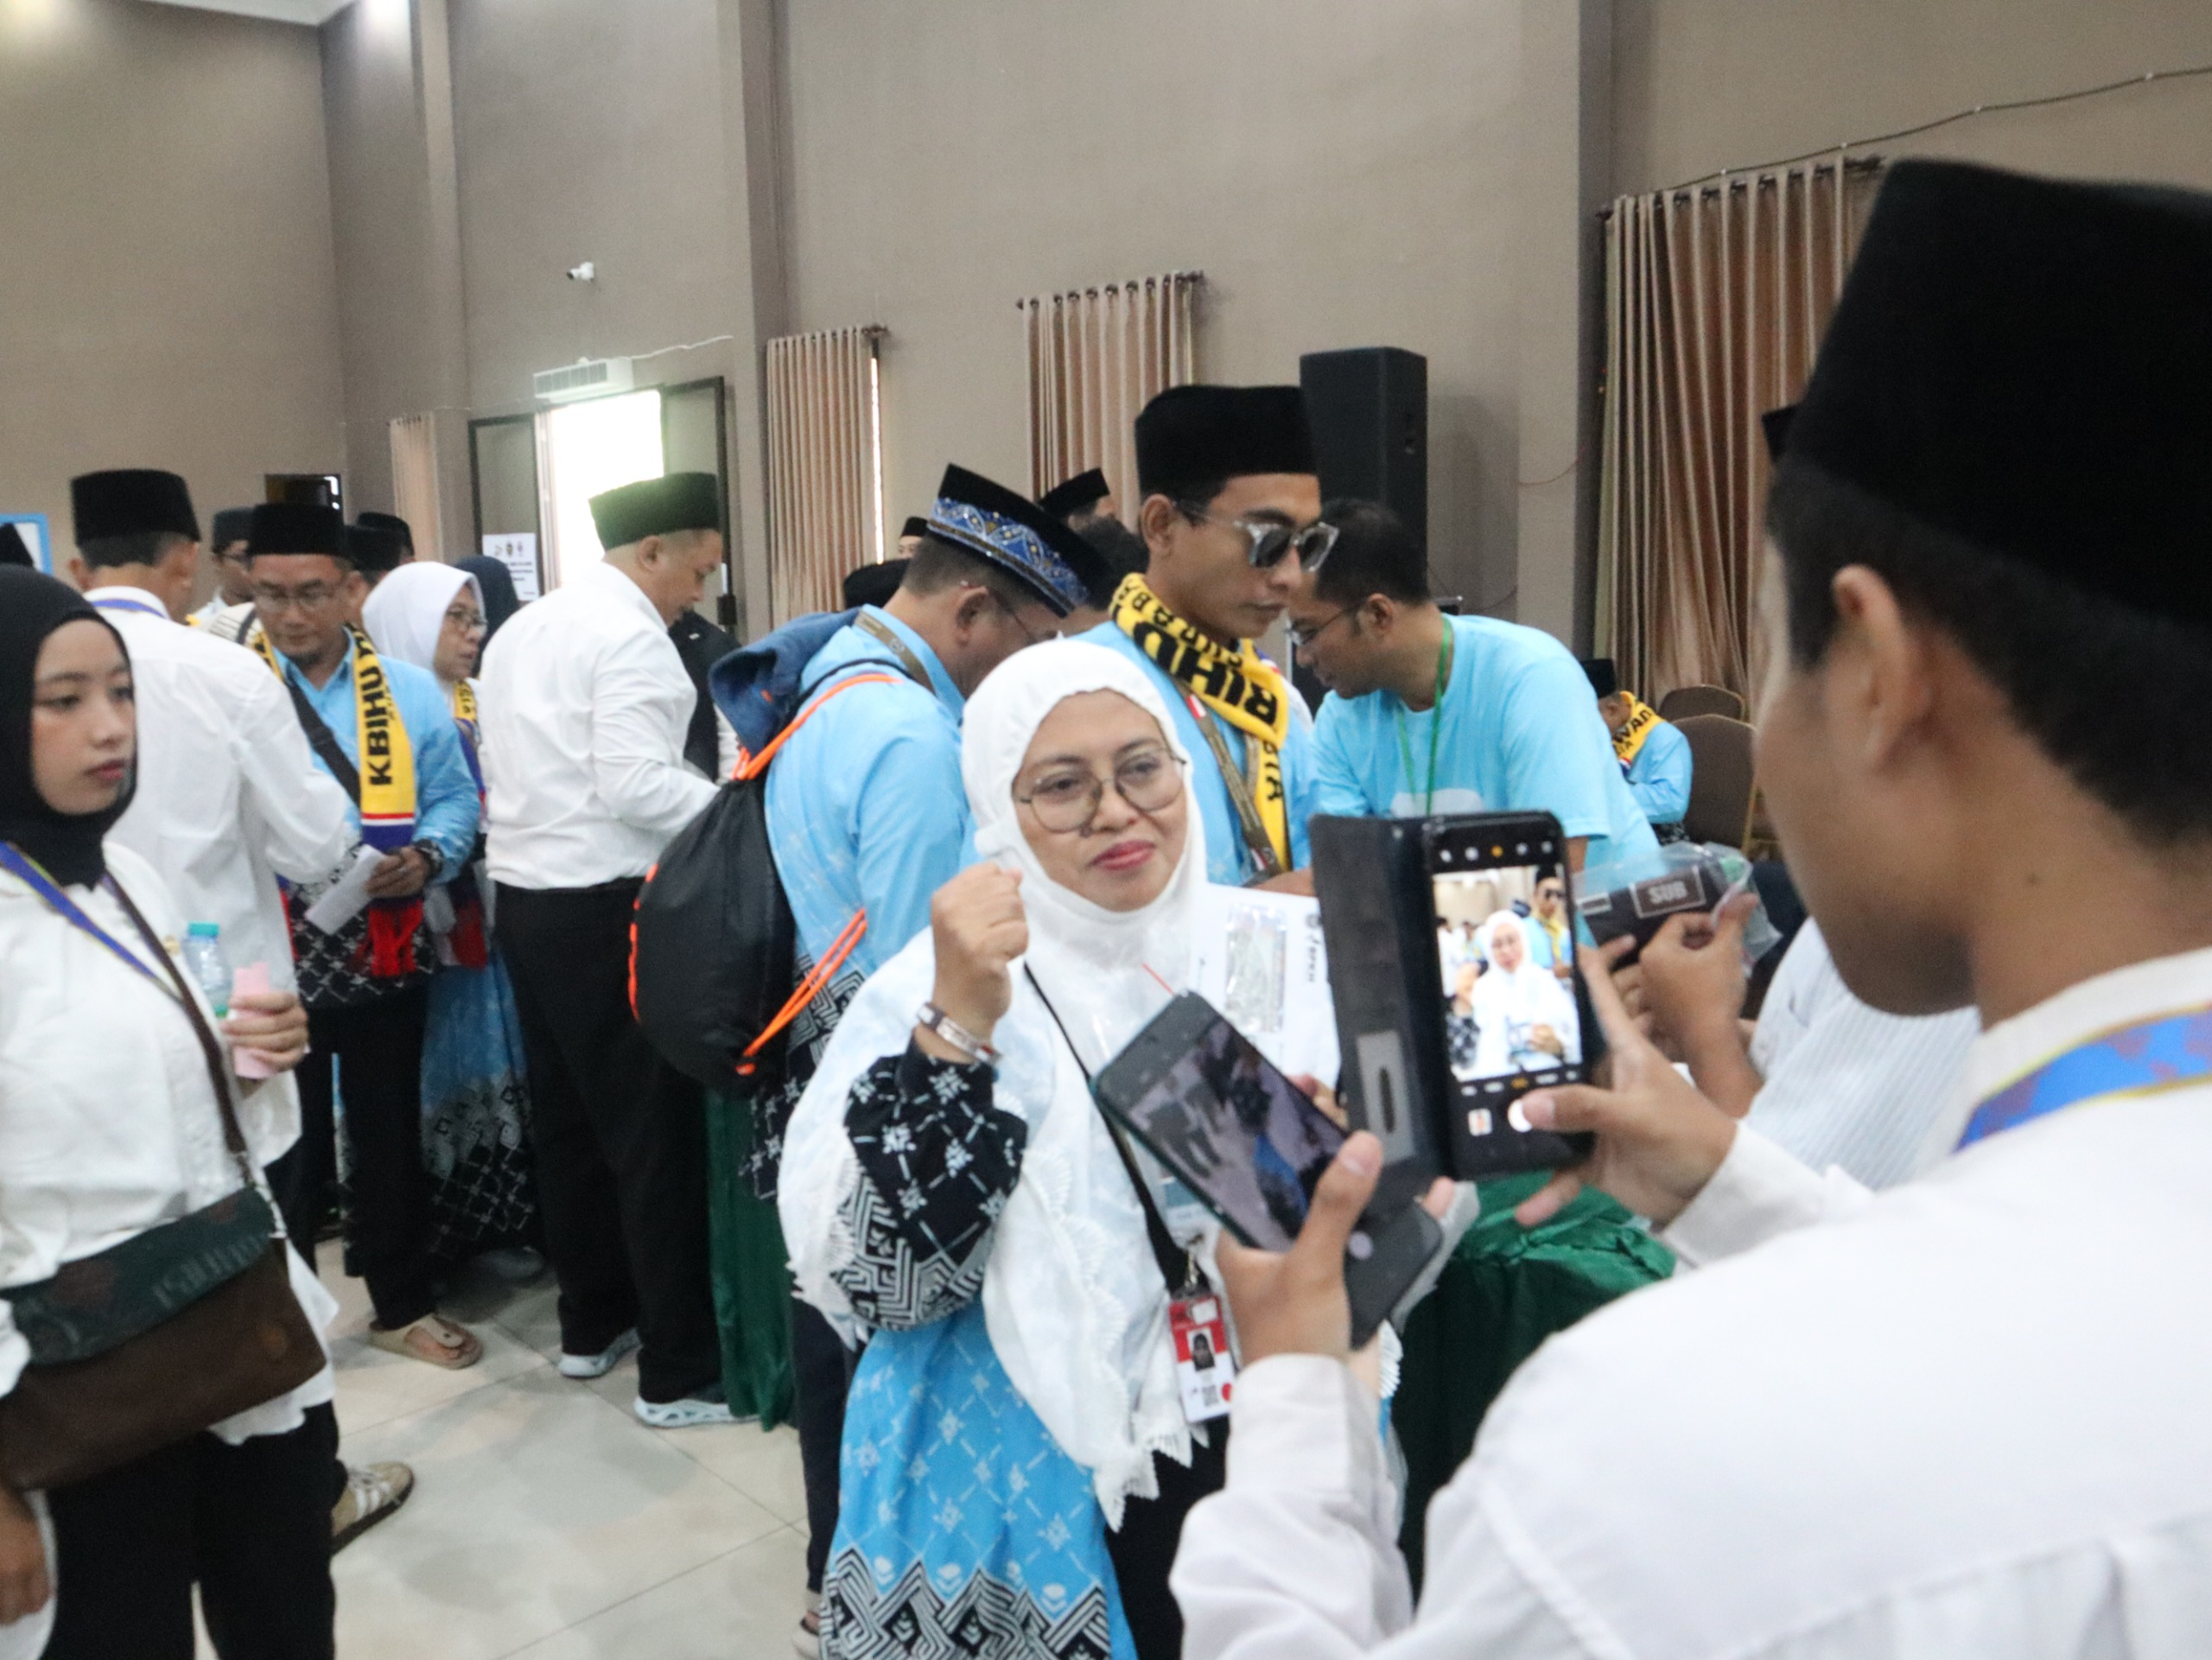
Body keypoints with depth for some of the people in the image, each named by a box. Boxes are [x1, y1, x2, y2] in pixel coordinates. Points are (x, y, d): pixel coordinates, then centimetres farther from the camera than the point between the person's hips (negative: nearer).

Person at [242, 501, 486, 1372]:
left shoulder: (410, 691, 4)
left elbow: (454, 799, 6)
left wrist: (425, 857, -13)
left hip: (385, 953, 3)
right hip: (267, 960, -2)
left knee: (390, 1136, 15)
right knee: (283, 1146, 9)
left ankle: (403, 1305, 31)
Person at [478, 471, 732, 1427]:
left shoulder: (524, 627, 16)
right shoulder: (629, 632, -12)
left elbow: (507, 767, 15)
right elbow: (633, 784, -21)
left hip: (524, 892, 9)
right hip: (603, 905, -9)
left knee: (568, 1118, 17)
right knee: (656, 1132, -3)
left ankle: (591, 1325, 30)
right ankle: (679, 1373, 4)